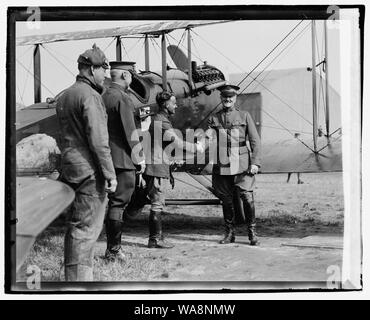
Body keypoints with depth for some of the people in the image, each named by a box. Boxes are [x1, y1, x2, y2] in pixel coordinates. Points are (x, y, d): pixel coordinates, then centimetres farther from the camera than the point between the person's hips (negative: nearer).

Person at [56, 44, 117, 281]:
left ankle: (73, 277, 23)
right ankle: (79, 277, -5)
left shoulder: (64, 96, 17)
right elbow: (98, 139, -19)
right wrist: (110, 174, -16)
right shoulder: (90, 96, -13)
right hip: (90, 172, -9)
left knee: (77, 226, 16)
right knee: (87, 228, -6)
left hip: (71, 170, 10)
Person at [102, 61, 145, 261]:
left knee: (112, 201, 14)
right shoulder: (122, 99, -13)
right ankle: (113, 250, -1)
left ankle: (112, 247, 19)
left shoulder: (103, 97, 12)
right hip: (123, 158, -9)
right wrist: (140, 158, -7)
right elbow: (130, 132, -15)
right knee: (119, 203, -4)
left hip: (108, 158, 9)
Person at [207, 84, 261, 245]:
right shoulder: (214, 119, 11)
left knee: (247, 198, -8)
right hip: (222, 166, 2)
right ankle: (229, 233, 20)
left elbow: (255, 141, 5)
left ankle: (252, 232, 5)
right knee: (226, 200, 8)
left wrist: (255, 163, -4)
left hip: (242, 166, -2)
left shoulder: (244, 116, 7)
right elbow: (210, 141, 7)